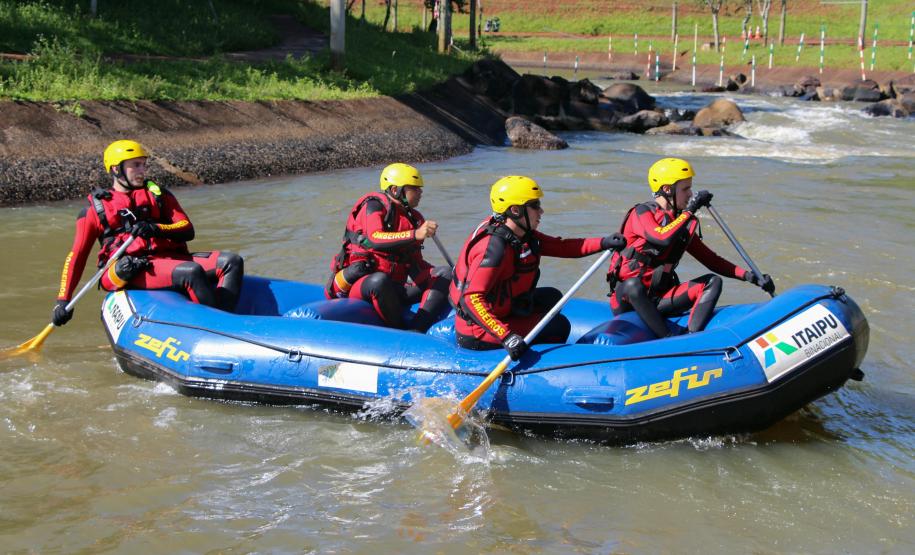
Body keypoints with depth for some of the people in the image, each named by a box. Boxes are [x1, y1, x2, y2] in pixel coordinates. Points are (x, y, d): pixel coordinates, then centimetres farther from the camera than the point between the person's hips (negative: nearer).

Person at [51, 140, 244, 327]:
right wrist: (63, 300, 3)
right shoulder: (95, 209, 13)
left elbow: (187, 230, 10)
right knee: (191, 272, -35)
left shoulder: (158, 195, 22)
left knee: (232, 262, -21)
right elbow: (76, 256, 12)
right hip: (132, 271, -5)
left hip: (171, 259, 5)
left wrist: (156, 229, -12)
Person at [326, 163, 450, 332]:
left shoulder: (414, 218, 13)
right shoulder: (375, 206, -7)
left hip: (393, 290, 7)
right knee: (380, 280, -41)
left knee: (446, 274, -9)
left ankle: (415, 332, -30)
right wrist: (415, 235, -41)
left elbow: (416, 264, 19)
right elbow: (374, 239, -29)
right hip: (358, 285, -7)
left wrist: (441, 275, 2)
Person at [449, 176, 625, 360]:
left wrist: (604, 243, -8)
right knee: (559, 327, -3)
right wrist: (506, 337, -41)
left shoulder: (520, 233, 2)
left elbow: (560, 247, 4)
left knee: (551, 297, 21)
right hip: (478, 335, -10)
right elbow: (471, 299, -34)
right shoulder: (494, 247, -28)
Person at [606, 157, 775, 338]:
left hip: (659, 300, 6)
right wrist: (690, 211, -18)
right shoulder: (641, 213, -8)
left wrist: (749, 276, 4)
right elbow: (662, 238, -30)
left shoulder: (682, 223, 13)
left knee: (713, 282, -11)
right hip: (627, 299, -6)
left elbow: (710, 259, 14)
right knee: (633, 284, -40)